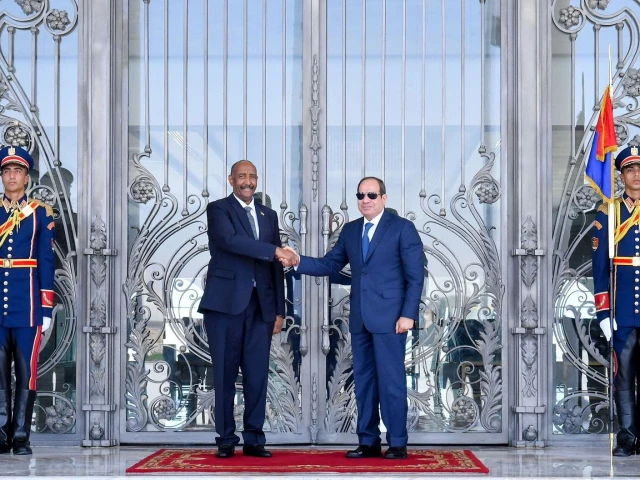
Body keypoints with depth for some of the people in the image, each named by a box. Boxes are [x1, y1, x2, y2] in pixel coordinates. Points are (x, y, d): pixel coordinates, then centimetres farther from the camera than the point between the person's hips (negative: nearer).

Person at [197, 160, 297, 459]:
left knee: (257, 375, 2)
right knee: (225, 374, 0)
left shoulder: (269, 216, 17)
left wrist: (279, 310, 10)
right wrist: (275, 251, -23)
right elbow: (231, 240, -18)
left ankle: (253, 439, 9)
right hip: (226, 302, -4)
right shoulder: (218, 209, 2)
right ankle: (226, 440, 7)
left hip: (260, 305, 4)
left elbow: (276, 266, 15)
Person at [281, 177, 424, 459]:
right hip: (360, 319, 6)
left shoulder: (402, 228, -2)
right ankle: (368, 441, 15)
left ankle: (397, 443, 3)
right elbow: (329, 265, 12)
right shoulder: (350, 230, 14)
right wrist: (299, 262, -5)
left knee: (391, 380, -4)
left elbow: (415, 275, -6)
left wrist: (408, 314, -13)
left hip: (389, 317, -6)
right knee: (363, 380, 8)